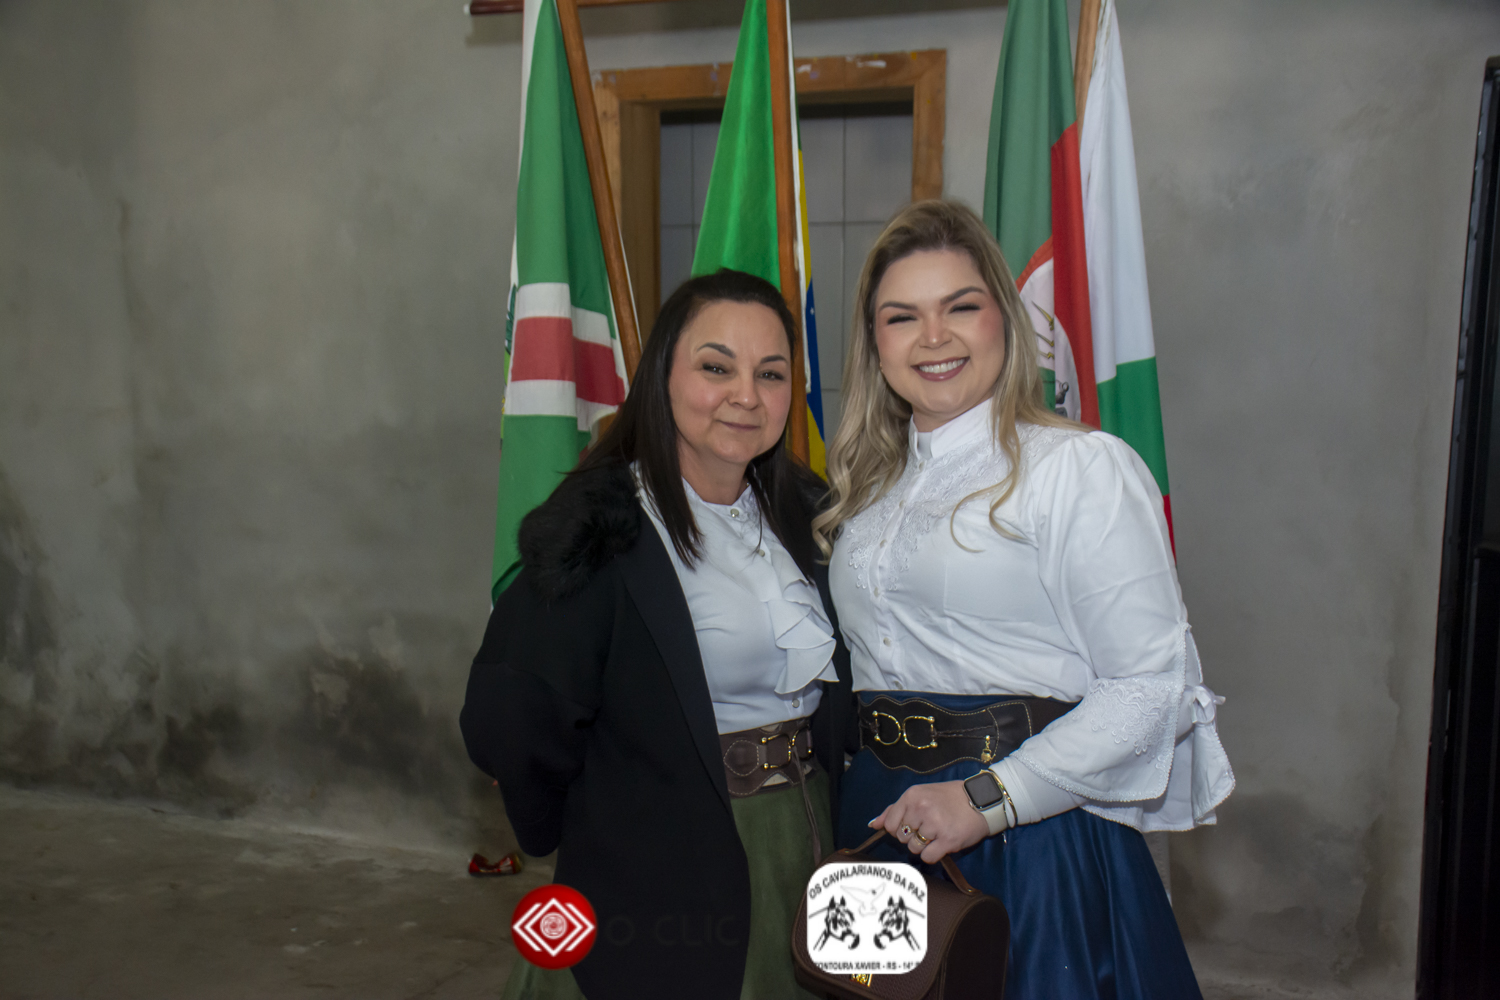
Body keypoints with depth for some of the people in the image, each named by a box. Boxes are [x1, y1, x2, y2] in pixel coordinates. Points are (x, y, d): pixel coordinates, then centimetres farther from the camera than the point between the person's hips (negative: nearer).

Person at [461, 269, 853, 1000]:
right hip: (664, 879, -6)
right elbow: (509, 727, -21)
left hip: (810, 852, 6)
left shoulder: (805, 515, 4)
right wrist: (602, 828, -6)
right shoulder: (601, 533, -17)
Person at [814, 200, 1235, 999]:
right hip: (880, 816, 6)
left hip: (1027, 833, -5)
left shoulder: (1082, 468, -10)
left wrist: (989, 798, -20)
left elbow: (1152, 685, -15)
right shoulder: (869, 482, 10)